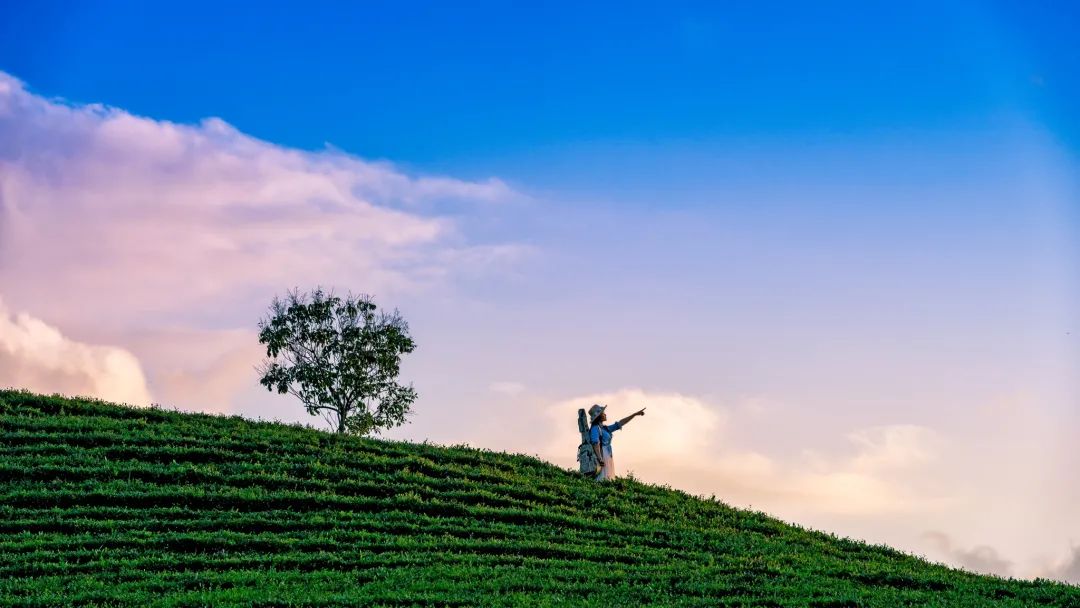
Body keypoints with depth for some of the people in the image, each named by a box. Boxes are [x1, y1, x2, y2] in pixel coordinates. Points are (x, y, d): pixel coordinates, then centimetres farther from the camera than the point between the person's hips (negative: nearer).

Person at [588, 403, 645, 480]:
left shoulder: (605, 428, 21)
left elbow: (620, 424, 27)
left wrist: (635, 414, 29)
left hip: (607, 458, 9)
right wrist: (599, 458, -31)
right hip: (601, 459, -9)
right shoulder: (595, 428, -6)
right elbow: (595, 443, -18)